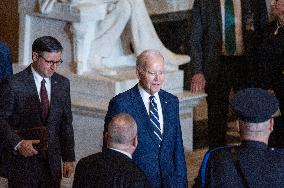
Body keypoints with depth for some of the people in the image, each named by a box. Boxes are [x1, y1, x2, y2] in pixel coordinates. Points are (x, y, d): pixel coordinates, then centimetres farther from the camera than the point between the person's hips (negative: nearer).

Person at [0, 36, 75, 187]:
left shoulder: (62, 84, 6)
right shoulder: (13, 84, -10)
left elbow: (66, 123, 10)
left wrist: (69, 158, 8)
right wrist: (17, 143, -24)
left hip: (52, 163, 4)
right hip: (22, 162, -4)